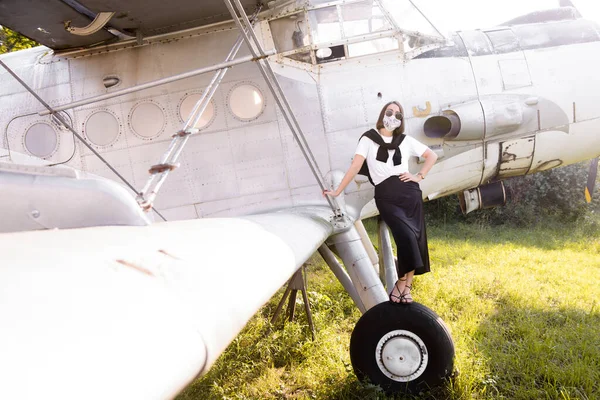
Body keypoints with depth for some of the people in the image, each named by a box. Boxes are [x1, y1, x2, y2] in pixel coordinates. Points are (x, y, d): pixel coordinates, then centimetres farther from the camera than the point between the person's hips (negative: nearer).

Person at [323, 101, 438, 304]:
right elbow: (355, 167, 0)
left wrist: (419, 177, 7)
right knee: (407, 236, -23)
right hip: (386, 196, -4)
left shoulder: (406, 140, 14)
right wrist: (337, 191, -6)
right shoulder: (368, 139, 6)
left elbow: (432, 156, 21)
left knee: (417, 238, -2)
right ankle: (401, 283, -6)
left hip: (410, 192, 4)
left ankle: (406, 288, 9)